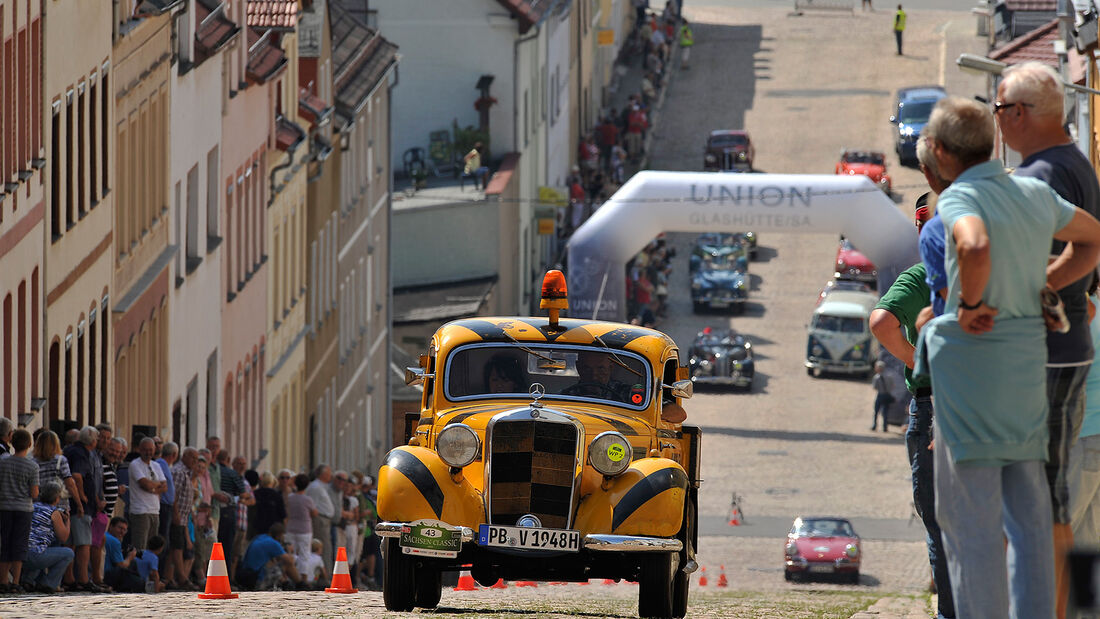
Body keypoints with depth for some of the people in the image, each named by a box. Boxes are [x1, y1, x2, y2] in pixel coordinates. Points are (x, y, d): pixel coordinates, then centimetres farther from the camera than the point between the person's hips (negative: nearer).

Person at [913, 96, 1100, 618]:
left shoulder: (961, 199, -14)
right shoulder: (1037, 195, 8)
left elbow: (975, 246, -37)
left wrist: (970, 304, -20)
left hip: (971, 357, -7)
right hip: (1028, 363, 7)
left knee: (968, 516, -2)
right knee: (1027, 514, 12)